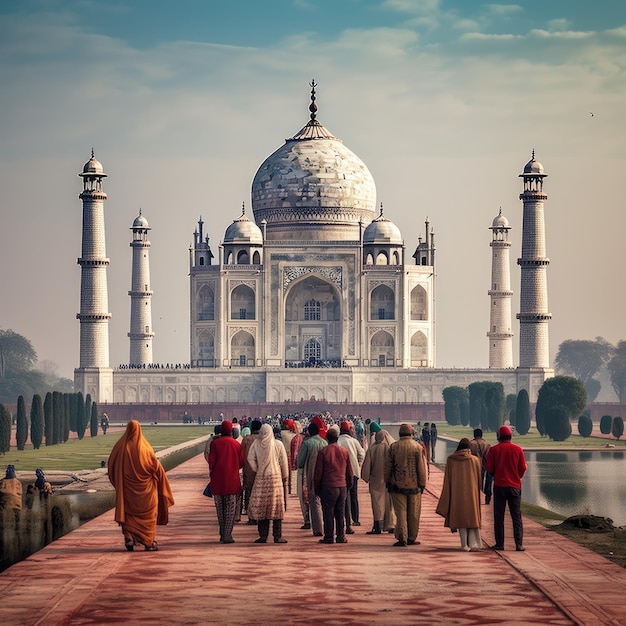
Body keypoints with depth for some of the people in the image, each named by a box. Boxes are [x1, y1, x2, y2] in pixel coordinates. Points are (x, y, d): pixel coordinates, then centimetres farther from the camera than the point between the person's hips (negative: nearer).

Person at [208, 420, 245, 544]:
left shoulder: (215, 443, -5)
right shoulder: (237, 444, -1)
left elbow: (211, 461, -8)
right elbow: (241, 462, 1)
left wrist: (211, 471, 9)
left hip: (218, 480, 0)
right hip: (232, 480, 0)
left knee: (220, 509, 11)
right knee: (231, 508, 4)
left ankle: (222, 535, 15)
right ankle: (227, 535, -4)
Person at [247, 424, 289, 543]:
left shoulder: (256, 444, 0)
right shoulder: (278, 444, -2)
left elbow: (250, 458, -7)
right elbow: (283, 462, 1)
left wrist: (256, 471, 6)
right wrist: (285, 477, 11)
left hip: (260, 479, 1)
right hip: (276, 478, -1)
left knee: (261, 508, 5)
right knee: (276, 507, 2)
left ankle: (263, 536, 4)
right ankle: (277, 536, 1)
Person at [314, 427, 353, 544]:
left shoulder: (323, 452, -7)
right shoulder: (345, 451, 5)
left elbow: (318, 472, -4)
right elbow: (349, 471, 12)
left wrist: (317, 487, 6)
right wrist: (348, 484, 23)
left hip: (328, 487, -4)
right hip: (342, 486, 4)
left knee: (328, 513, 2)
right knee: (341, 513, 10)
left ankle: (329, 537, 2)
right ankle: (341, 537, 10)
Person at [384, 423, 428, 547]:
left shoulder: (393, 447, -1)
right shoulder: (418, 447, -5)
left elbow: (387, 467, 3)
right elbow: (422, 468, -3)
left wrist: (388, 481, 14)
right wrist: (422, 484, 4)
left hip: (397, 485, 0)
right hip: (414, 485, 0)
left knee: (401, 512, 2)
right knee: (414, 513, 10)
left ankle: (402, 538, -4)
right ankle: (412, 538, 16)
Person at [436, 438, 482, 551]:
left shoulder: (451, 460, -2)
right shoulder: (474, 460, -3)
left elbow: (447, 480, 0)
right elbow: (479, 479, 4)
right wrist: (477, 493, 17)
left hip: (456, 494, 0)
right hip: (471, 494, 0)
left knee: (461, 518, 7)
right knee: (472, 517, 6)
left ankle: (465, 545, 4)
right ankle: (474, 543, -7)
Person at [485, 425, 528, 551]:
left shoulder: (493, 450, -4)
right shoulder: (518, 449, -1)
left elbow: (489, 468, -3)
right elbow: (523, 468, 1)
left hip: (499, 485, -1)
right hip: (515, 486, 1)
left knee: (499, 517, 5)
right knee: (516, 516, 3)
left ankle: (499, 544, 3)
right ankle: (519, 544, -5)